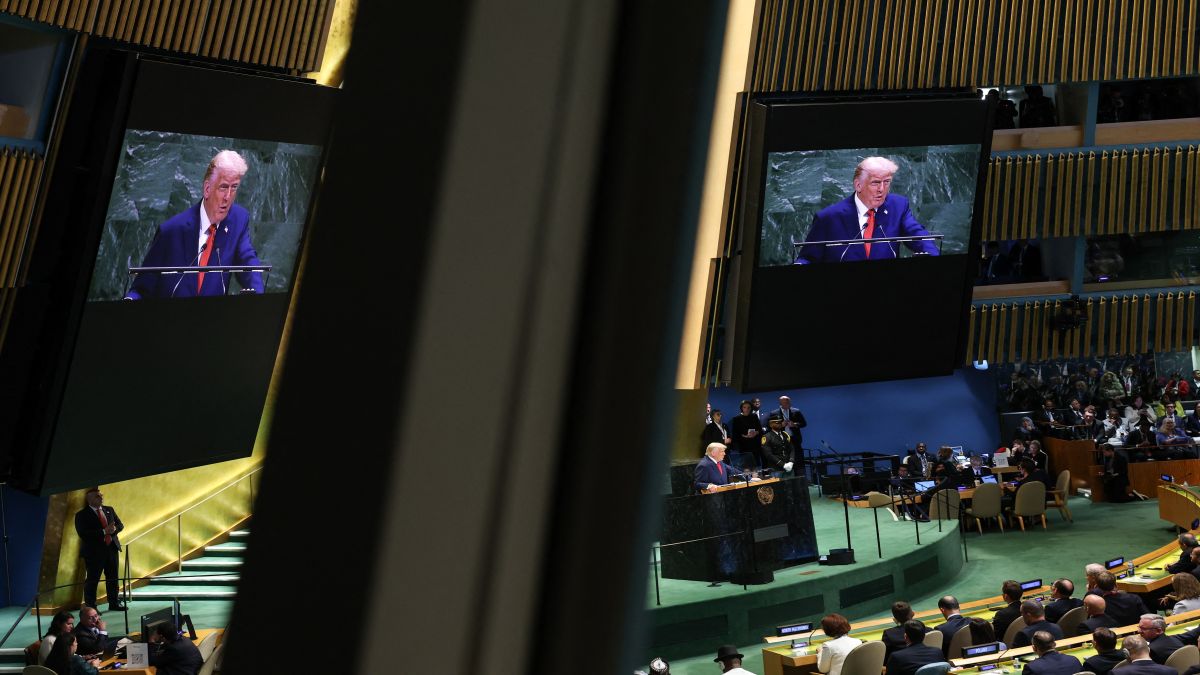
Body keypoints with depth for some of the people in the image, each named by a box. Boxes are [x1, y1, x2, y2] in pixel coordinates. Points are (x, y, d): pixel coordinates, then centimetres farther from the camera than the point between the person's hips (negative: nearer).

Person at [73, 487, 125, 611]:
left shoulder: (109, 510, 14)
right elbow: (83, 534, -17)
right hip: (94, 551, -6)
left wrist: (113, 529, -10)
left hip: (112, 548, 6)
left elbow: (120, 525, 14)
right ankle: (90, 608, 4)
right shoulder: (82, 515, -5)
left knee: (114, 578, 11)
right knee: (92, 580, -2)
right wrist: (103, 532, -21)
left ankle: (114, 603, 22)